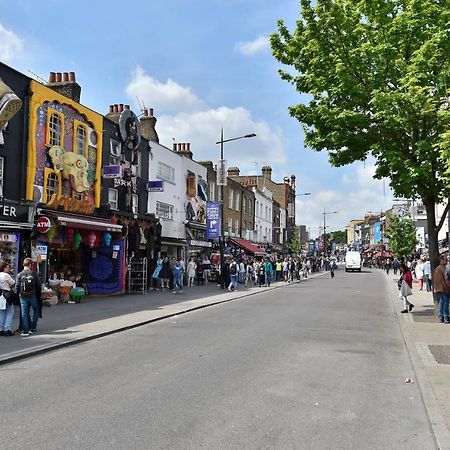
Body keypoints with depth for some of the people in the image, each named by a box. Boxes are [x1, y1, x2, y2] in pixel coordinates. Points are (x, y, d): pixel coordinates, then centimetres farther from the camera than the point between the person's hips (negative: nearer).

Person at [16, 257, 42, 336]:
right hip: (32, 296, -1)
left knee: (24, 313, 5)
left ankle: (25, 330, 4)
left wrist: (19, 294, 8)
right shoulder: (34, 274, -7)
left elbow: (17, 286, -7)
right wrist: (38, 293, 10)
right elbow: (39, 285, -6)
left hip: (23, 296, 1)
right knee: (36, 310, 19)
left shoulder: (19, 275, -5)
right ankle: (33, 327, 16)